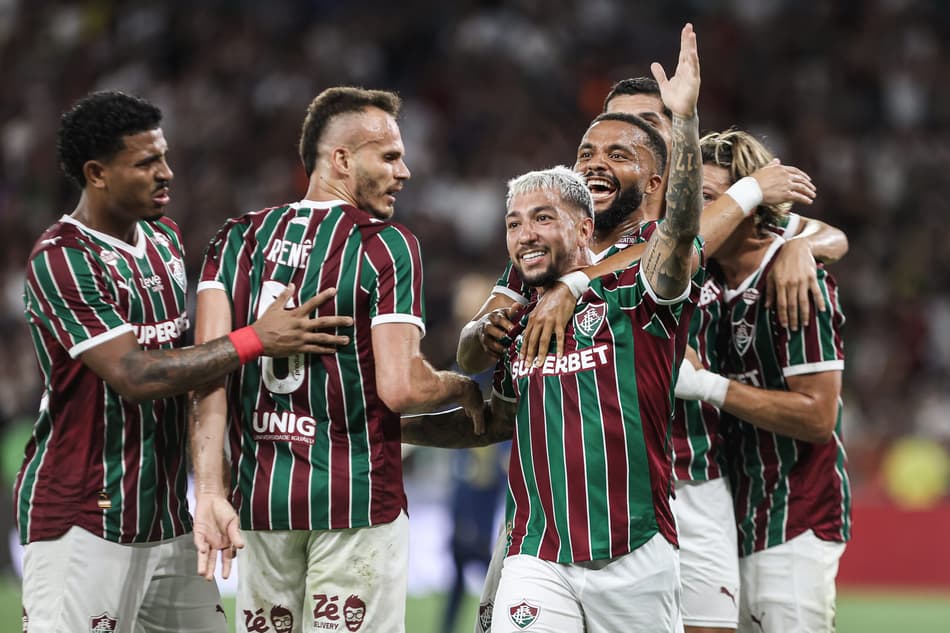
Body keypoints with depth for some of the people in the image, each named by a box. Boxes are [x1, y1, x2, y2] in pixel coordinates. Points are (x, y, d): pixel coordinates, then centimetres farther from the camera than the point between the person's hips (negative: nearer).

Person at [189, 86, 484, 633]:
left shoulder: (241, 238, 8)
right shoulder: (385, 245, -6)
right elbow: (400, 387, -14)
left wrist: (211, 491, -7)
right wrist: (468, 391, 7)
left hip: (260, 492, 5)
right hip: (357, 496, -5)